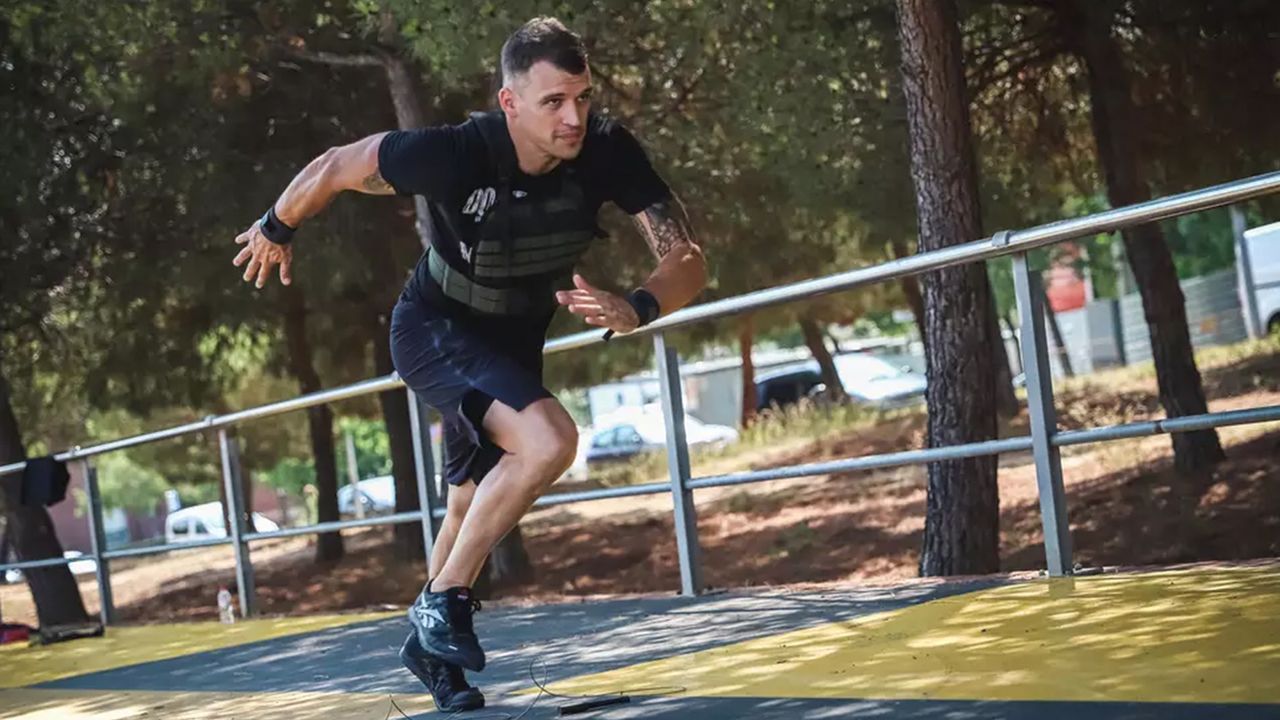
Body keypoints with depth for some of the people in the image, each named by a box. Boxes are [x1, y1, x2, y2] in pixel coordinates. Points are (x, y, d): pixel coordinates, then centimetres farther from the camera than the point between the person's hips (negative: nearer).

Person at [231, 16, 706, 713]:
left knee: (474, 507, 20)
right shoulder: (454, 154, -34)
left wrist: (634, 309, -47)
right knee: (549, 441, -30)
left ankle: (429, 643, 44)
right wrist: (275, 229, 0)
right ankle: (444, 599, -12)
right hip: (433, 332, -5)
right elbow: (335, 167, -17)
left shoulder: (608, 151, -25)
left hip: (513, 345, 5)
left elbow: (686, 260, -26)